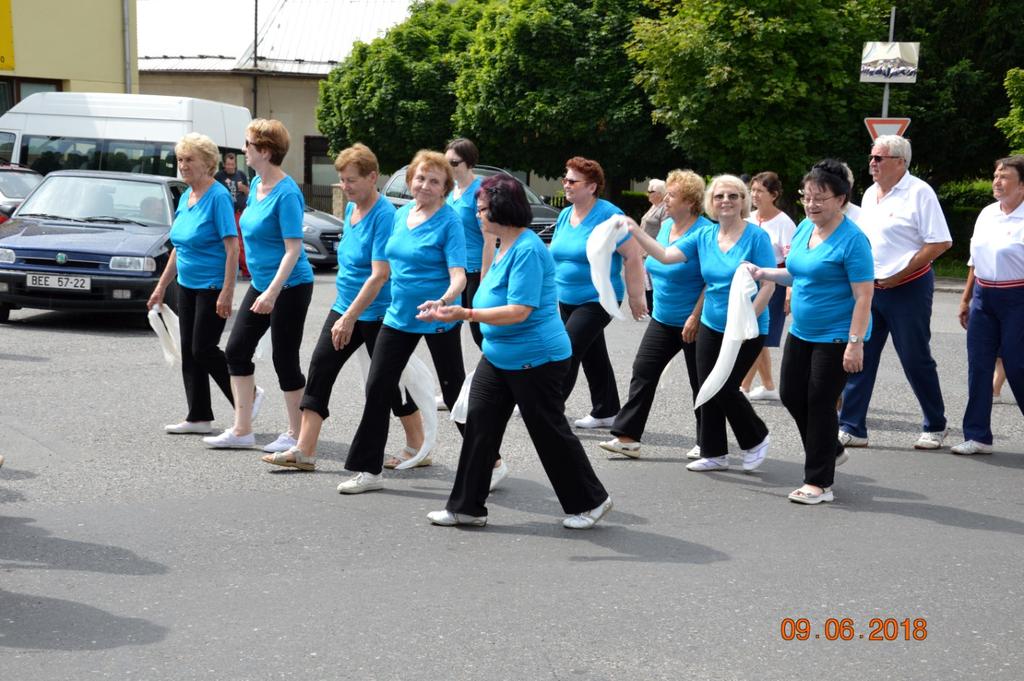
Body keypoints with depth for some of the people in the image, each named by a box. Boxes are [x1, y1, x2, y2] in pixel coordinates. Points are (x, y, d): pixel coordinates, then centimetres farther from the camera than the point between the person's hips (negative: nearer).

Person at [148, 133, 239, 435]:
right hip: (187, 285, 9)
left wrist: (227, 292, -24)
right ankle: (199, 417, 14)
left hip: (212, 286, -9)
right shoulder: (185, 197, 11)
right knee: (188, 350, 8)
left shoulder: (218, 197, -14)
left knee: (203, 349, -7)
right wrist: (161, 286, 18)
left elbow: (232, 246, -19)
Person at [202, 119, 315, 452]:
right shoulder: (256, 184, 7)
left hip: (289, 287, -9)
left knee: (285, 359, -1)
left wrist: (273, 292, -29)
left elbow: (293, 249, -23)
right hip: (261, 284, 9)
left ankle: (295, 435, 13)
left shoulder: (286, 193, -19)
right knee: (237, 350, 9)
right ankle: (241, 431, 16)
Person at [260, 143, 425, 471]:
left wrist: (350, 317, -25)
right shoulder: (350, 208, 8)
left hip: (377, 313, -8)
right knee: (320, 367, 1)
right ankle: (304, 451, 3)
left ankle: (418, 448, 21)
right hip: (345, 307, 8)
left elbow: (379, 274, -24)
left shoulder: (384, 215, -19)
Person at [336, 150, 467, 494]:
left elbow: (458, 275, -22)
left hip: (438, 320, -6)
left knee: (454, 391, 1)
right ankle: (368, 470, 14)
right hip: (399, 316, 6)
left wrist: (444, 301, -42)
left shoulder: (449, 222, -13)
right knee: (378, 389, 5)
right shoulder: (401, 214, 6)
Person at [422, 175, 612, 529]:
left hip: (536, 360, -9)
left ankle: (590, 501, 19)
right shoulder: (504, 246, 10)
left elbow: (519, 311, -27)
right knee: (478, 425, 5)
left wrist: (466, 314, -31)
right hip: (497, 356, 10)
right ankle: (466, 507, 12)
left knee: (550, 432, 2)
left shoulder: (527, 250, -21)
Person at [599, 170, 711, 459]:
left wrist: (695, 317, -23)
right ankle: (627, 437, 2)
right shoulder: (666, 226, 7)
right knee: (643, 371, 1)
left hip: (693, 323, -8)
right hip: (663, 319, 8)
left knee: (700, 382, 4)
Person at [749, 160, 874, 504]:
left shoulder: (852, 239, -17)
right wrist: (763, 273, 4)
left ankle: (819, 482, 9)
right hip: (801, 333, 8)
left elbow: (864, 296, -19)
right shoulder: (804, 228, 7)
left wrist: (855, 343, -24)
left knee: (820, 403, -3)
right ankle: (831, 451, 36)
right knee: (792, 395, 12)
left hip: (835, 337, -8)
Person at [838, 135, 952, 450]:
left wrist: (898, 276, -16)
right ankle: (852, 428, 7)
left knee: (916, 360, 3)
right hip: (870, 289, 7)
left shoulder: (918, 192, -11)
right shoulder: (870, 194, 11)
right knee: (859, 358, 3)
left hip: (908, 289, -7)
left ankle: (935, 427, 19)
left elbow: (939, 243, -16)